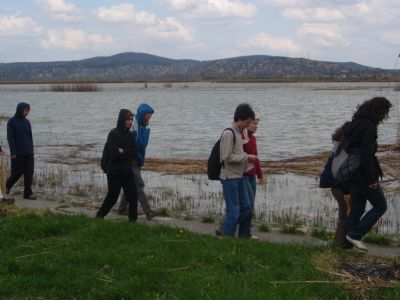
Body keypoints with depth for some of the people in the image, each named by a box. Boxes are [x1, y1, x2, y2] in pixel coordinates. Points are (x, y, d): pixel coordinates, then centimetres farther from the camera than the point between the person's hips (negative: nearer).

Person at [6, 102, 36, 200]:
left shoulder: (27, 122, 9)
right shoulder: (11, 122, -5)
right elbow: (10, 138, -9)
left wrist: (31, 150, 10)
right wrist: (13, 152, -14)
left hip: (28, 153, 5)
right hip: (17, 153, -4)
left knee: (29, 173, -1)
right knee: (17, 172, 3)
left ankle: (28, 193, 4)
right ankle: (7, 186, 29)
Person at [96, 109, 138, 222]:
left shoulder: (130, 135, 7)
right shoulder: (114, 134, -12)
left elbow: (134, 153, 0)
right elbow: (112, 153, -20)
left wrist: (123, 151, -13)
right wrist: (127, 154, -9)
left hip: (127, 171, 6)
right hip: (115, 172, -6)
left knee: (133, 197, 1)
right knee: (112, 198, 5)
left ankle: (133, 220, 12)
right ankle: (99, 216, 24)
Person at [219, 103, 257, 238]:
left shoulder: (238, 133, 12)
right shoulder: (229, 133, -16)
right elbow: (227, 157, -20)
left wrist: (245, 158, 3)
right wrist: (246, 157, -15)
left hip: (239, 177, 9)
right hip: (229, 178, -9)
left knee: (246, 208, 13)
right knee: (233, 211, -5)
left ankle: (244, 236, 25)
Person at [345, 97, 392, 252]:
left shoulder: (356, 123, 10)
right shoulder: (369, 127, -19)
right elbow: (366, 155, -25)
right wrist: (372, 179, -19)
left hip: (352, 173, 9)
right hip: (363, 175, -9)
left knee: (357, 209, 16)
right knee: (380, 206, 6)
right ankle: (355, 234, 4)